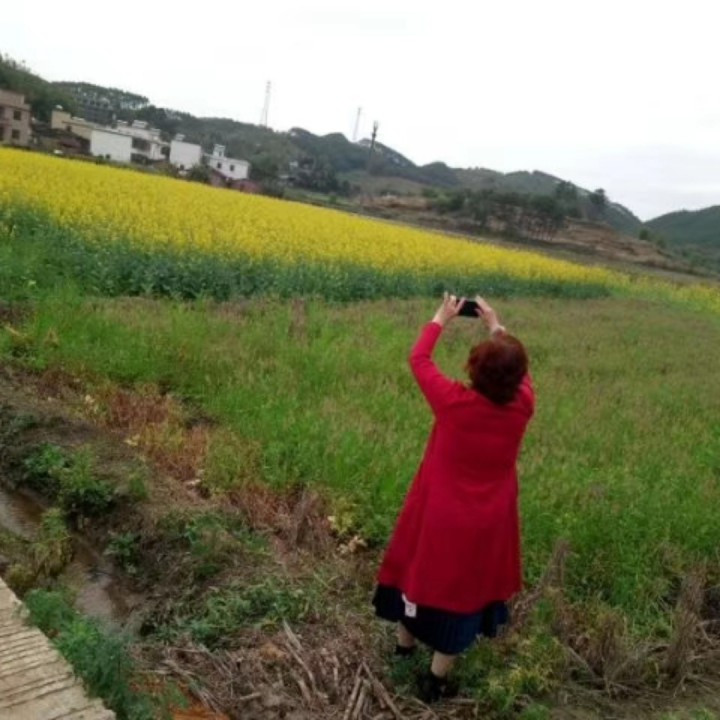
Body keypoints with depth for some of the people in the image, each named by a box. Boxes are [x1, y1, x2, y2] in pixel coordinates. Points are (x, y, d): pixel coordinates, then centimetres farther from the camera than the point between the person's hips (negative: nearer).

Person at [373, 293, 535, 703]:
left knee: (422, 573, 23)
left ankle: (405, 646, 47)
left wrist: (441, 319, 7)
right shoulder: (522, 407, -18)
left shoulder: (453, 401, -24)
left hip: (438, 516, -1)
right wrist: (496, 325, 14)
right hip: (485, 524, 1)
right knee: (463, 589, 16)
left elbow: (419, 359, -6)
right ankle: (437, 678, 30)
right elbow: (516, 371, 6)